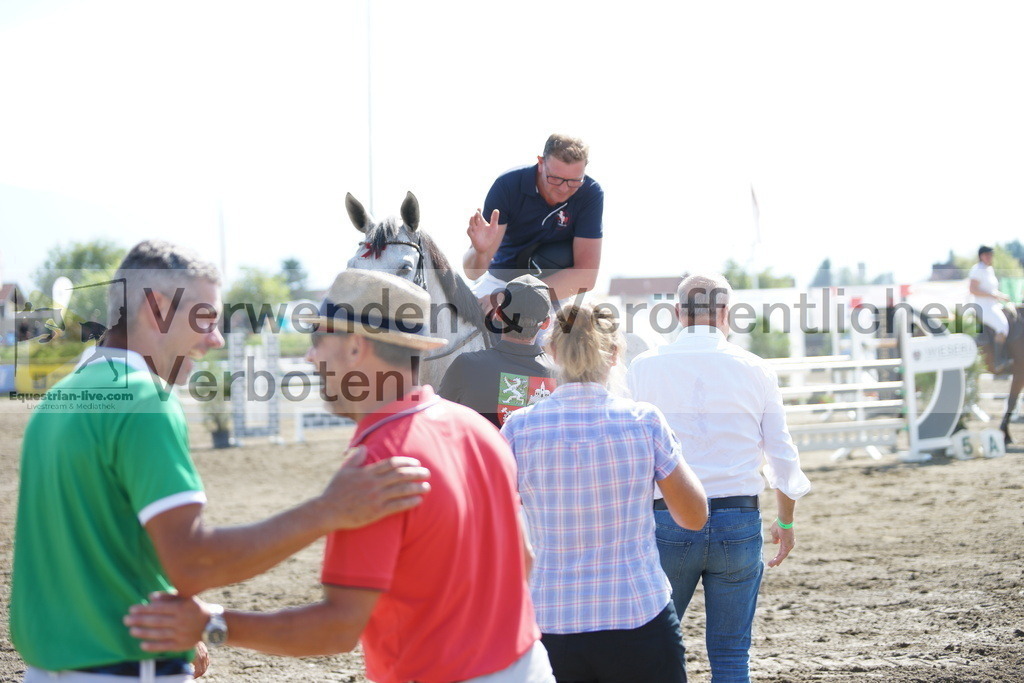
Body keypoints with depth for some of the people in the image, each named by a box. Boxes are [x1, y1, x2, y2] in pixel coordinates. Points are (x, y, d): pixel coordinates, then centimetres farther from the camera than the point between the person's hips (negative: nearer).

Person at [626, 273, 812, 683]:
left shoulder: (644, 367, 1)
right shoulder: (755, 370, 4)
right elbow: (782, 455, 8)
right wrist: (785, 522, 22)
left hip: (667, 520, -1)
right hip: (738, 520, 1)